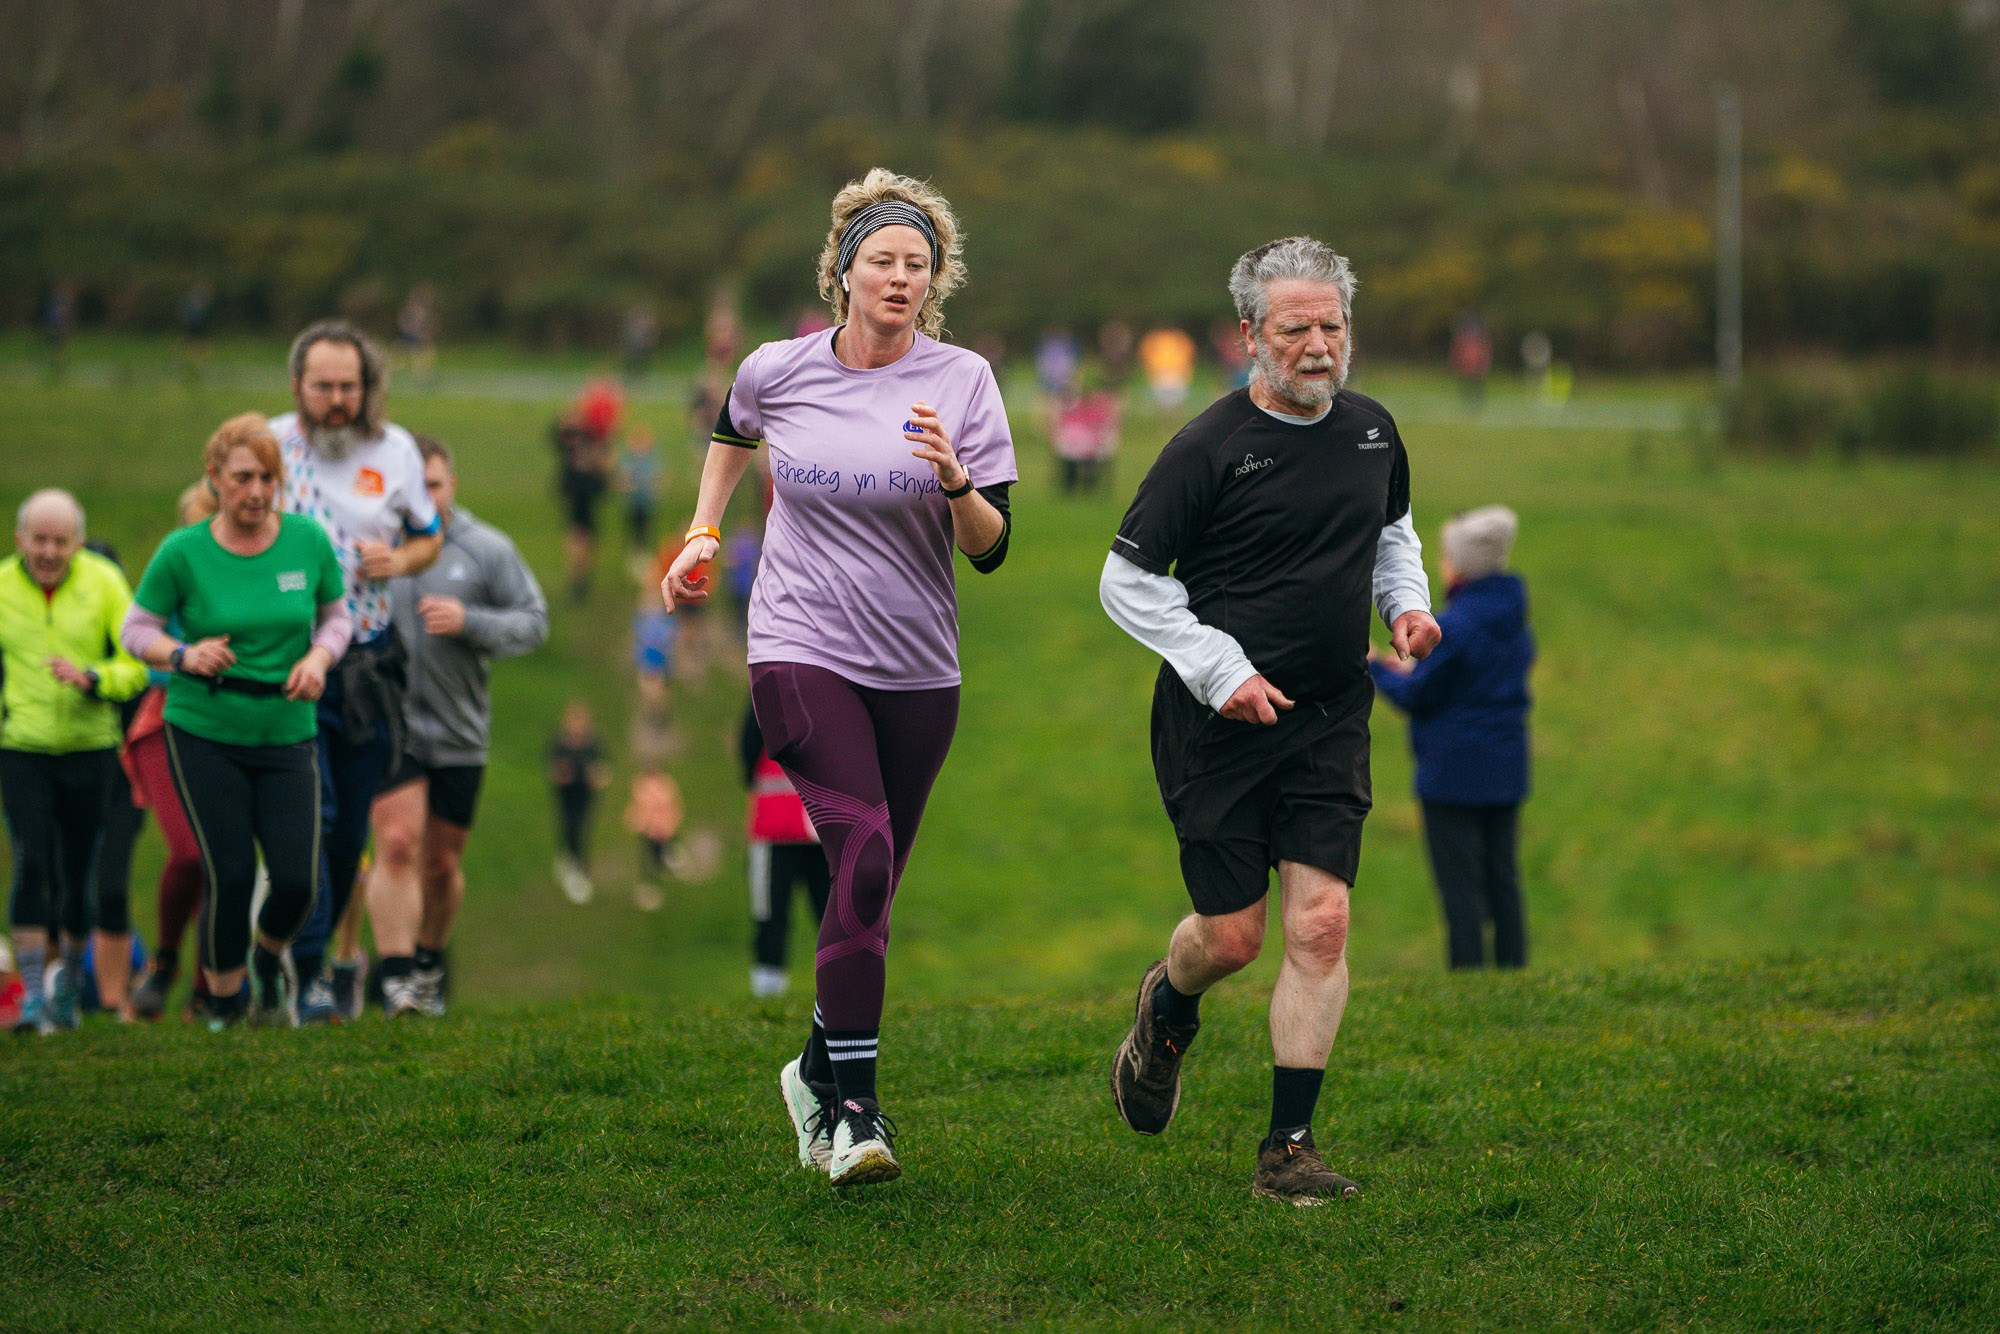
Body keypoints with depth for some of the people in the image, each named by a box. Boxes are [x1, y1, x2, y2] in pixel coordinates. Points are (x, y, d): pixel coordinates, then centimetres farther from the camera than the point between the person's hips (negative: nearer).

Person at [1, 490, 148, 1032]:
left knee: (79, 873, 6)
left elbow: (138, 663, -8)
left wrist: (90, 679, -25)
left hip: (90, 748, 0)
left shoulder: (104, 583, -5)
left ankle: (69, 985, 27)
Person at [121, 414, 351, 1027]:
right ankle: (225, 1001, 17)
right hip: (204, 734, -2)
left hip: (287, 735, 2)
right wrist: (185, 654, -18)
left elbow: (337, 615, 11)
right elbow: (136, 630, 1)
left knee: (298, 883, -6)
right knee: (230, 878, -7)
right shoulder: (183, 552, -8)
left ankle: (268, 955, 30)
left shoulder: (308, 540, -2)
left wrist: (319, 658, -10)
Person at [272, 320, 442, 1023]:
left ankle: (319, 949, 29)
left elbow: (429, 537, 14)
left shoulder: (396, 450, 3)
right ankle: (309, 972, -12)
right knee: (308, 812, -15)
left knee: (352, 825, 10)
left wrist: (398, 560, -8)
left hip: (368, 659, 3)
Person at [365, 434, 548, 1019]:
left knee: (442, 864, 11)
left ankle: (429, 962, 34)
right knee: (397, 844, -16)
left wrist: (469, 622, -14)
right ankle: (396, 978, -16)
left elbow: (533, 623, 1)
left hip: (459, 732, 2)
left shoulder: (488, 550, 2)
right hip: (391, 724, -2)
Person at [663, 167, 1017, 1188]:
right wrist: (703, 533, 19)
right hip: (800, 651, -2)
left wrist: (954, 479, -24)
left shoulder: (962, 381, -2)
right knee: (863, 854, -22)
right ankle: (854, 1106, -20)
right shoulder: (777, 372, 0)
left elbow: (991, 549, -6)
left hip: (917, 670, 2)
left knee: (870, 889, 9)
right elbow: (733, 431, 26)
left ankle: (819, 1072, 33)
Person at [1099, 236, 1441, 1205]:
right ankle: (1166, 1010, 38)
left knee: (1320, 924, -7)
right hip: (1218, 725, -4)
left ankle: (1287, 1148, -3)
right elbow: (1128, 582, -9)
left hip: (1330, 723, 4)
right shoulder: (1209, 449, -13)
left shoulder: (1372, 432, 5)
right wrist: (1222, 670, -16)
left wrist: (1407, 601, 5)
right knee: (1232, 934, 1)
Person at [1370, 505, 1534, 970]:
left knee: (1461, 888, -3)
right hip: (1506, 772, 7)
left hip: (1453, 773, -7)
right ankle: (1513, 974, 12)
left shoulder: (1452, 628, -18)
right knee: (1503, 881, 11)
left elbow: (1415, 698, -12)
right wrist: (1414, 671, 21)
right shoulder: (1517, 623, 6)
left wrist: (1375, 667, 5)